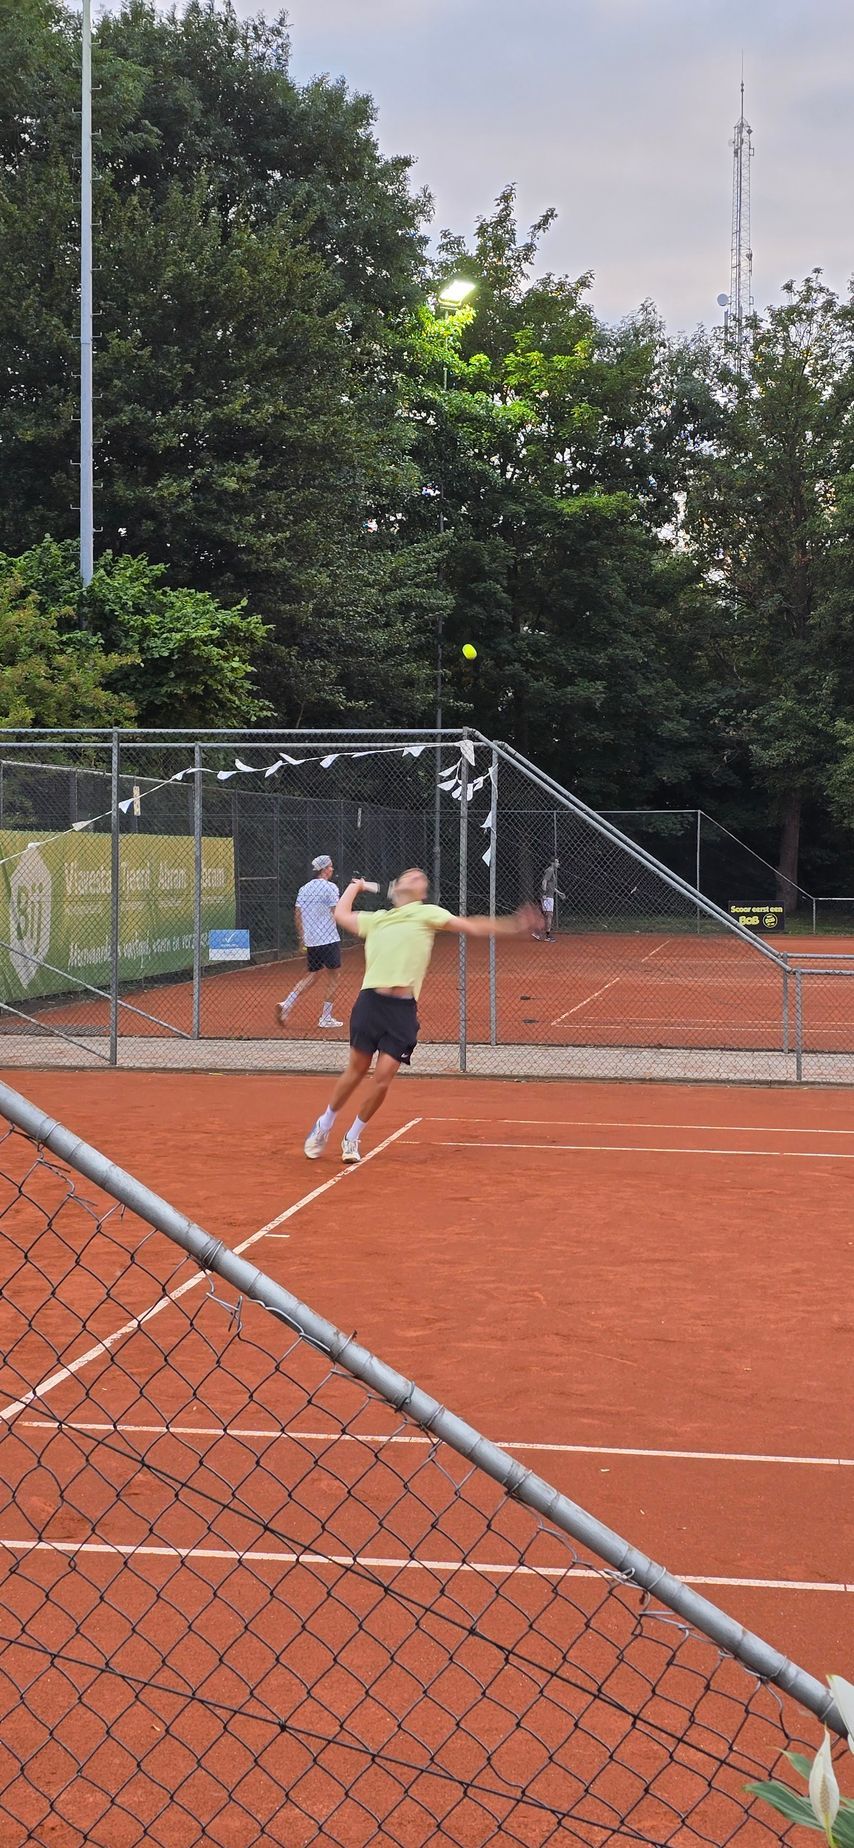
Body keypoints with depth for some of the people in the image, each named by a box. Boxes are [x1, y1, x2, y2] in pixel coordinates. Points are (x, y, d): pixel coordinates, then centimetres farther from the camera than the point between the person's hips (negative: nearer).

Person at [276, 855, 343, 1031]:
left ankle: (286, 1005, 2)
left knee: (312, 975, 17)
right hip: (329, 940, -7)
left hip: (310, 941, 7)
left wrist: (301, 937, 20)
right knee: (334, 977, 5)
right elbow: (337, 914, -14)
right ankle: (325, 1018, 5)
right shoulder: (330, 887, -9)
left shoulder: (304, 889, 10)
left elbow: (297, 914, 12)